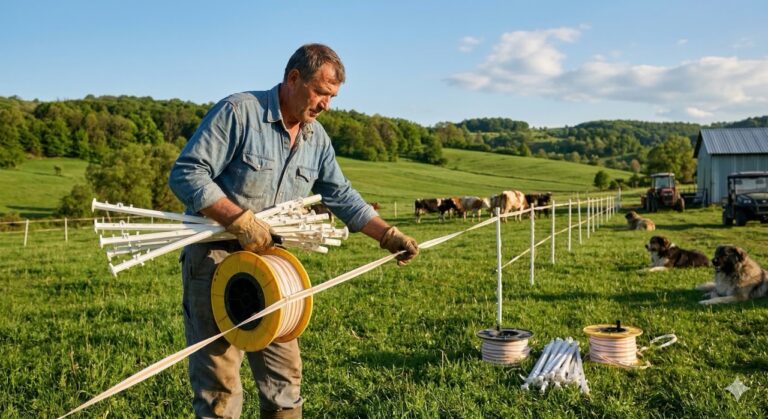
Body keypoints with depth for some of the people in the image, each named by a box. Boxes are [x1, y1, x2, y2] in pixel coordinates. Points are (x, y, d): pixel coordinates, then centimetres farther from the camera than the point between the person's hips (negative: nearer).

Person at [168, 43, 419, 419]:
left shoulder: (317, 139, 7)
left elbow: (341, 196, 13)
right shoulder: (238, 112, -15)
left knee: (285, 373, 11)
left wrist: (388, 235, 4)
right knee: (219, 382, -2)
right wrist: (240, 219, -26)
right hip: (214, 256, -6)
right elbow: (185, 174, -19)